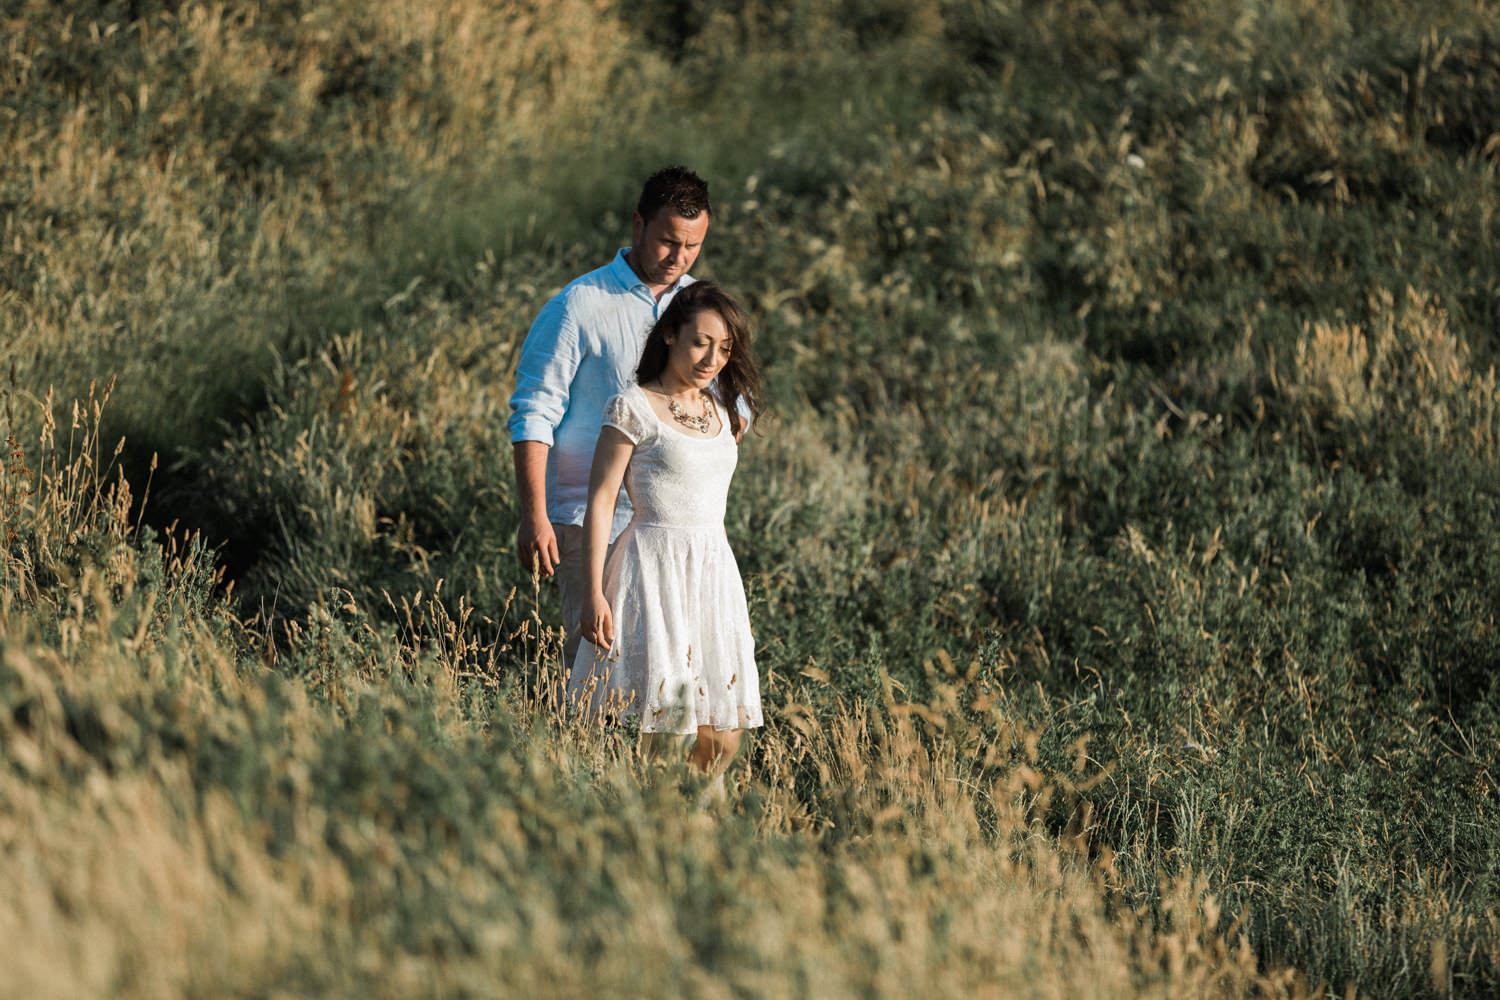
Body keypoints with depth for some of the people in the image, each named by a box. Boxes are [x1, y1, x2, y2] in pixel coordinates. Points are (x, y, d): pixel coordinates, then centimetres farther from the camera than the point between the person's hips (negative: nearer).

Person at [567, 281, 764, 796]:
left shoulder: (726, 411, 13)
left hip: (715, 572, 6)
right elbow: (600, 500, -7)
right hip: (654, 573, -6)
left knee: (721, 741, 2)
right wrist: (595, 593, -13)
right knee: (654, 734, -10)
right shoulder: (633, 408, -5)